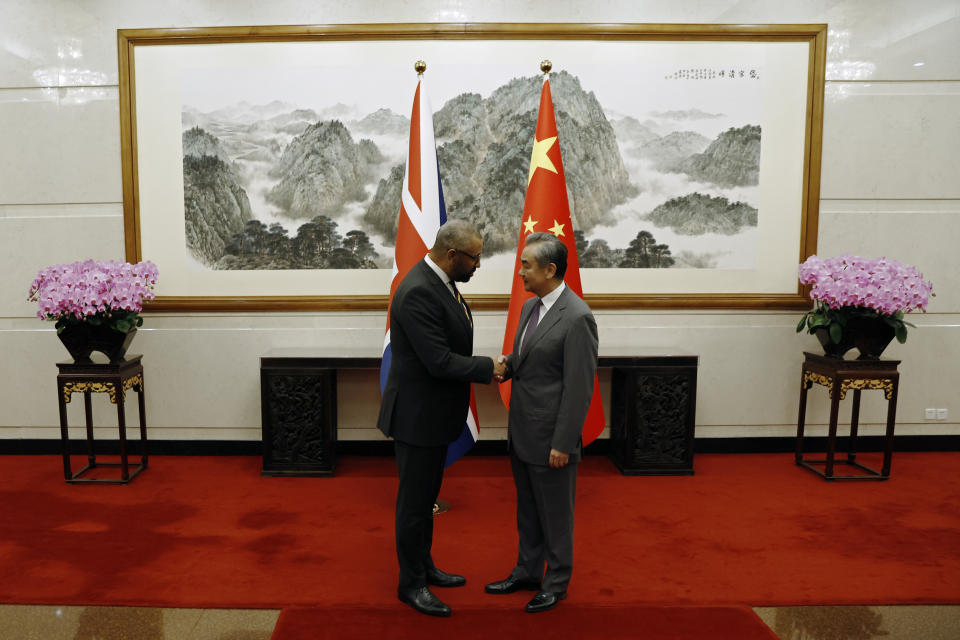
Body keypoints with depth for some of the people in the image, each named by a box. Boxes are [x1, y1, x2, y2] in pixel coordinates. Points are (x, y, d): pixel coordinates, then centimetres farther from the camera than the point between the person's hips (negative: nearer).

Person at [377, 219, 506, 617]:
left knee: (426, 496, 22)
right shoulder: (418, 292, -26)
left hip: (433, 413, 10)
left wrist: (481, 368, 0)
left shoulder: (440, 282, 5)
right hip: (417, 416, -10)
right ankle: (411, 584, 24)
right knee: (414, 502, 7)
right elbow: (439, 361, -27)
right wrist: (488, 368, -16)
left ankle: (424, 566, 39)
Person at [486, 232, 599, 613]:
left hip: (550, 437, -8)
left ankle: (556, 582, 29)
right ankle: (527, 571, 39)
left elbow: (579, 387, -20)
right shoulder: (530, 307, 8)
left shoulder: (577, 317, -19)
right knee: (527, 510, 22)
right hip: (521, 432, 8)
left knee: (555, 513, 10)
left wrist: (562, 443, -19)